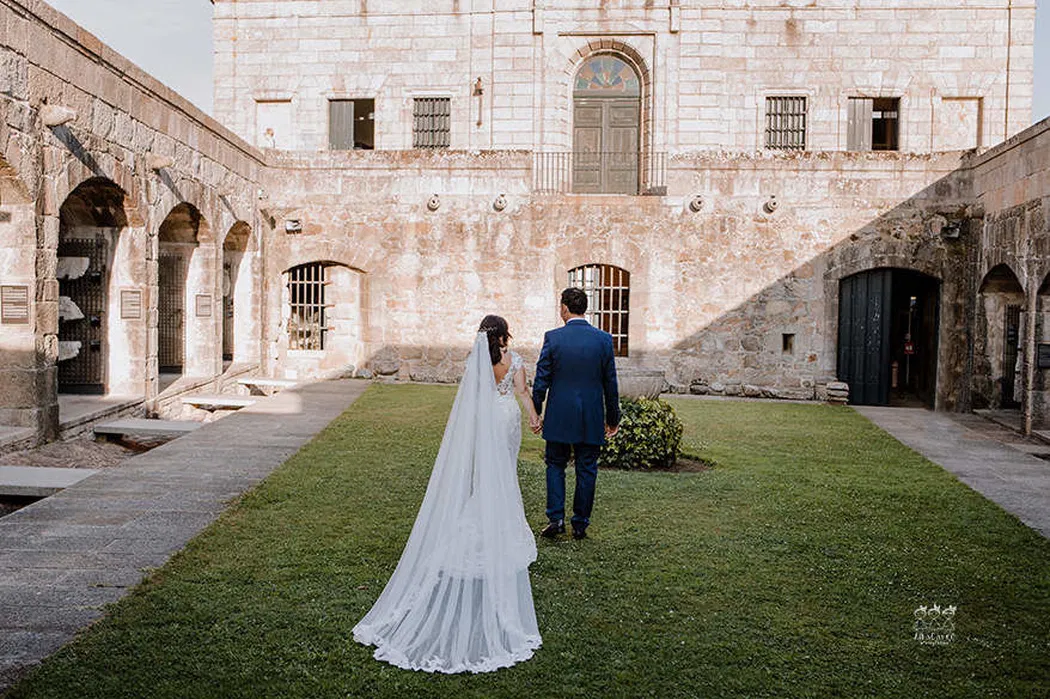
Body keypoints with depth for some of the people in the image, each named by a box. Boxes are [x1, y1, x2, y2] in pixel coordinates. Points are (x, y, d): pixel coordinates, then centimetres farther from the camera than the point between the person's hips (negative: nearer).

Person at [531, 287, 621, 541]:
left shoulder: (553, 338, -8)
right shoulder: (604, 339, -3)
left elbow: (541, 380, -5)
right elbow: (610, 384, 2)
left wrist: (535, 413, 5)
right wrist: (612, 418, 11)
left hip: (559, 417, -1)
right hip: (591, 419, 1)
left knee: (556, 466, 15)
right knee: (586, 471, 11)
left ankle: (555, 518, 5)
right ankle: (580, 524, 17)